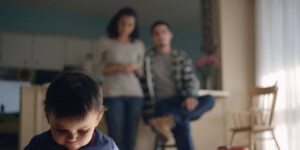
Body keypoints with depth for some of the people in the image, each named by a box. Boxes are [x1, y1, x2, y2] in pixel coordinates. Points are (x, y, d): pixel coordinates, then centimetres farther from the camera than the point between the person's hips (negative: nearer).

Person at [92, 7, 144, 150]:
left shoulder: (139, 45, 13)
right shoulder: (105, 42, 5)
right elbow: (96, 69, 4)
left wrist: (136, 67, -4)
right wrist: (117, 67, -11)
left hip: (135, 94, 3)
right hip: (112, 94, -3)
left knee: (130, 139, 0)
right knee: (116, 137, -10)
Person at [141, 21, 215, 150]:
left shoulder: (182, 57, 18)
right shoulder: (147, 58, 11)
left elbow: (191, 81, 8)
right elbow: (146, 86, 5)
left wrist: (191, 97, -15)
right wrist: (149, 114, -7)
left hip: (181, 102, 4)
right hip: (161, 104, -4)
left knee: (209, 100, -26)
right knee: (181, 123, -35)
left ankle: (168, 120, -42)